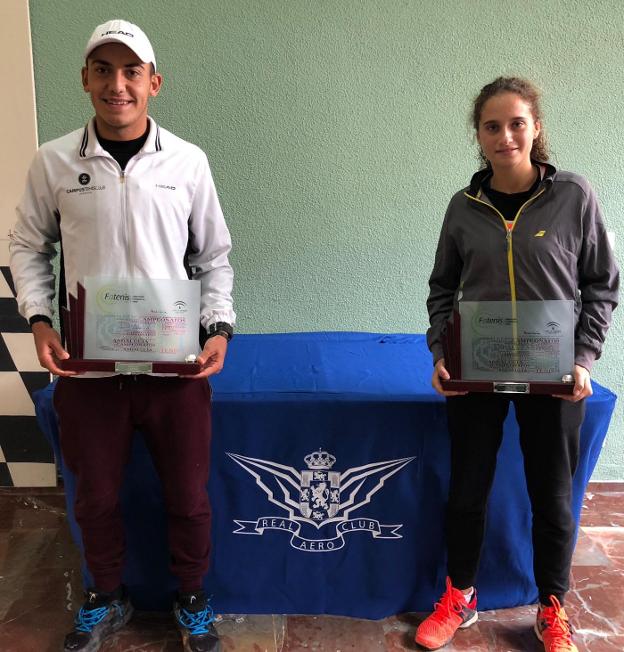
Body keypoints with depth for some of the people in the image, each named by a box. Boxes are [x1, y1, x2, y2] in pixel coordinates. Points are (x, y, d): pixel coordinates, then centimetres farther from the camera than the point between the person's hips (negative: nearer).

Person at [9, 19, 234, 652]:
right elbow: (29, 247, 10)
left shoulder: (188, 161, 0)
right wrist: (39, 321, -5)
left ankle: (192, 601, 38)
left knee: (188, 495, 11)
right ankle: (105, 599, 44)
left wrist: (219, 328, -6)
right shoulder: (53, 162, 0)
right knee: (95, 495, 17)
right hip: (86, 365, 1)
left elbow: (213, 256, 6)